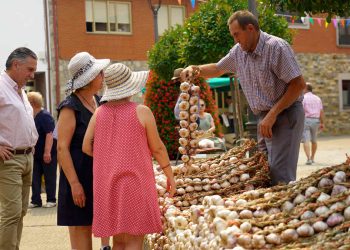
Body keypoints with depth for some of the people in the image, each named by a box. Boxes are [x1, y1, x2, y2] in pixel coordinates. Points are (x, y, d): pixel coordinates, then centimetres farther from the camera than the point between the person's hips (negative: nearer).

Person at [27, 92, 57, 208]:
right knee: (35, 178, 8)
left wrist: (47, 152, -28)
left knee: (49, 177, 2)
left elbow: (49, 134, -24)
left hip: (48, 154, -8)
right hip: (36, 154, 8)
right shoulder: (32, 117, 9)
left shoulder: (45, 116, -17)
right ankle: (36, 200, 13)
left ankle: (51, 200, 11)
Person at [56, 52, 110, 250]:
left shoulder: (99, 102, 12)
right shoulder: (70, 107, -11)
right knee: (80, 230, -1)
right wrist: (74, 183, -20)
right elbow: (62, 148, -15)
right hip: (80, 175, -7)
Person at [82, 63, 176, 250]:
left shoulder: (99, 113, 4)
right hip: (135, 182, -5)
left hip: (108, 185, 5)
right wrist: (170, 175, 9)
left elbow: (86, 147, 2)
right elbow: (157, 148, -3)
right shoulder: (142, 112, -7)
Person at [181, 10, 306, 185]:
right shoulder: (238, 51, 7)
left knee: (280, 177, -14)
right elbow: (217, 69, 24)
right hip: (264, 118, 8)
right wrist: (195, 70, 3)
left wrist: (273, 114, -20)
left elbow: (298, 84, -18)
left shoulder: (276, 47, -16)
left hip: (285, 114, -8)